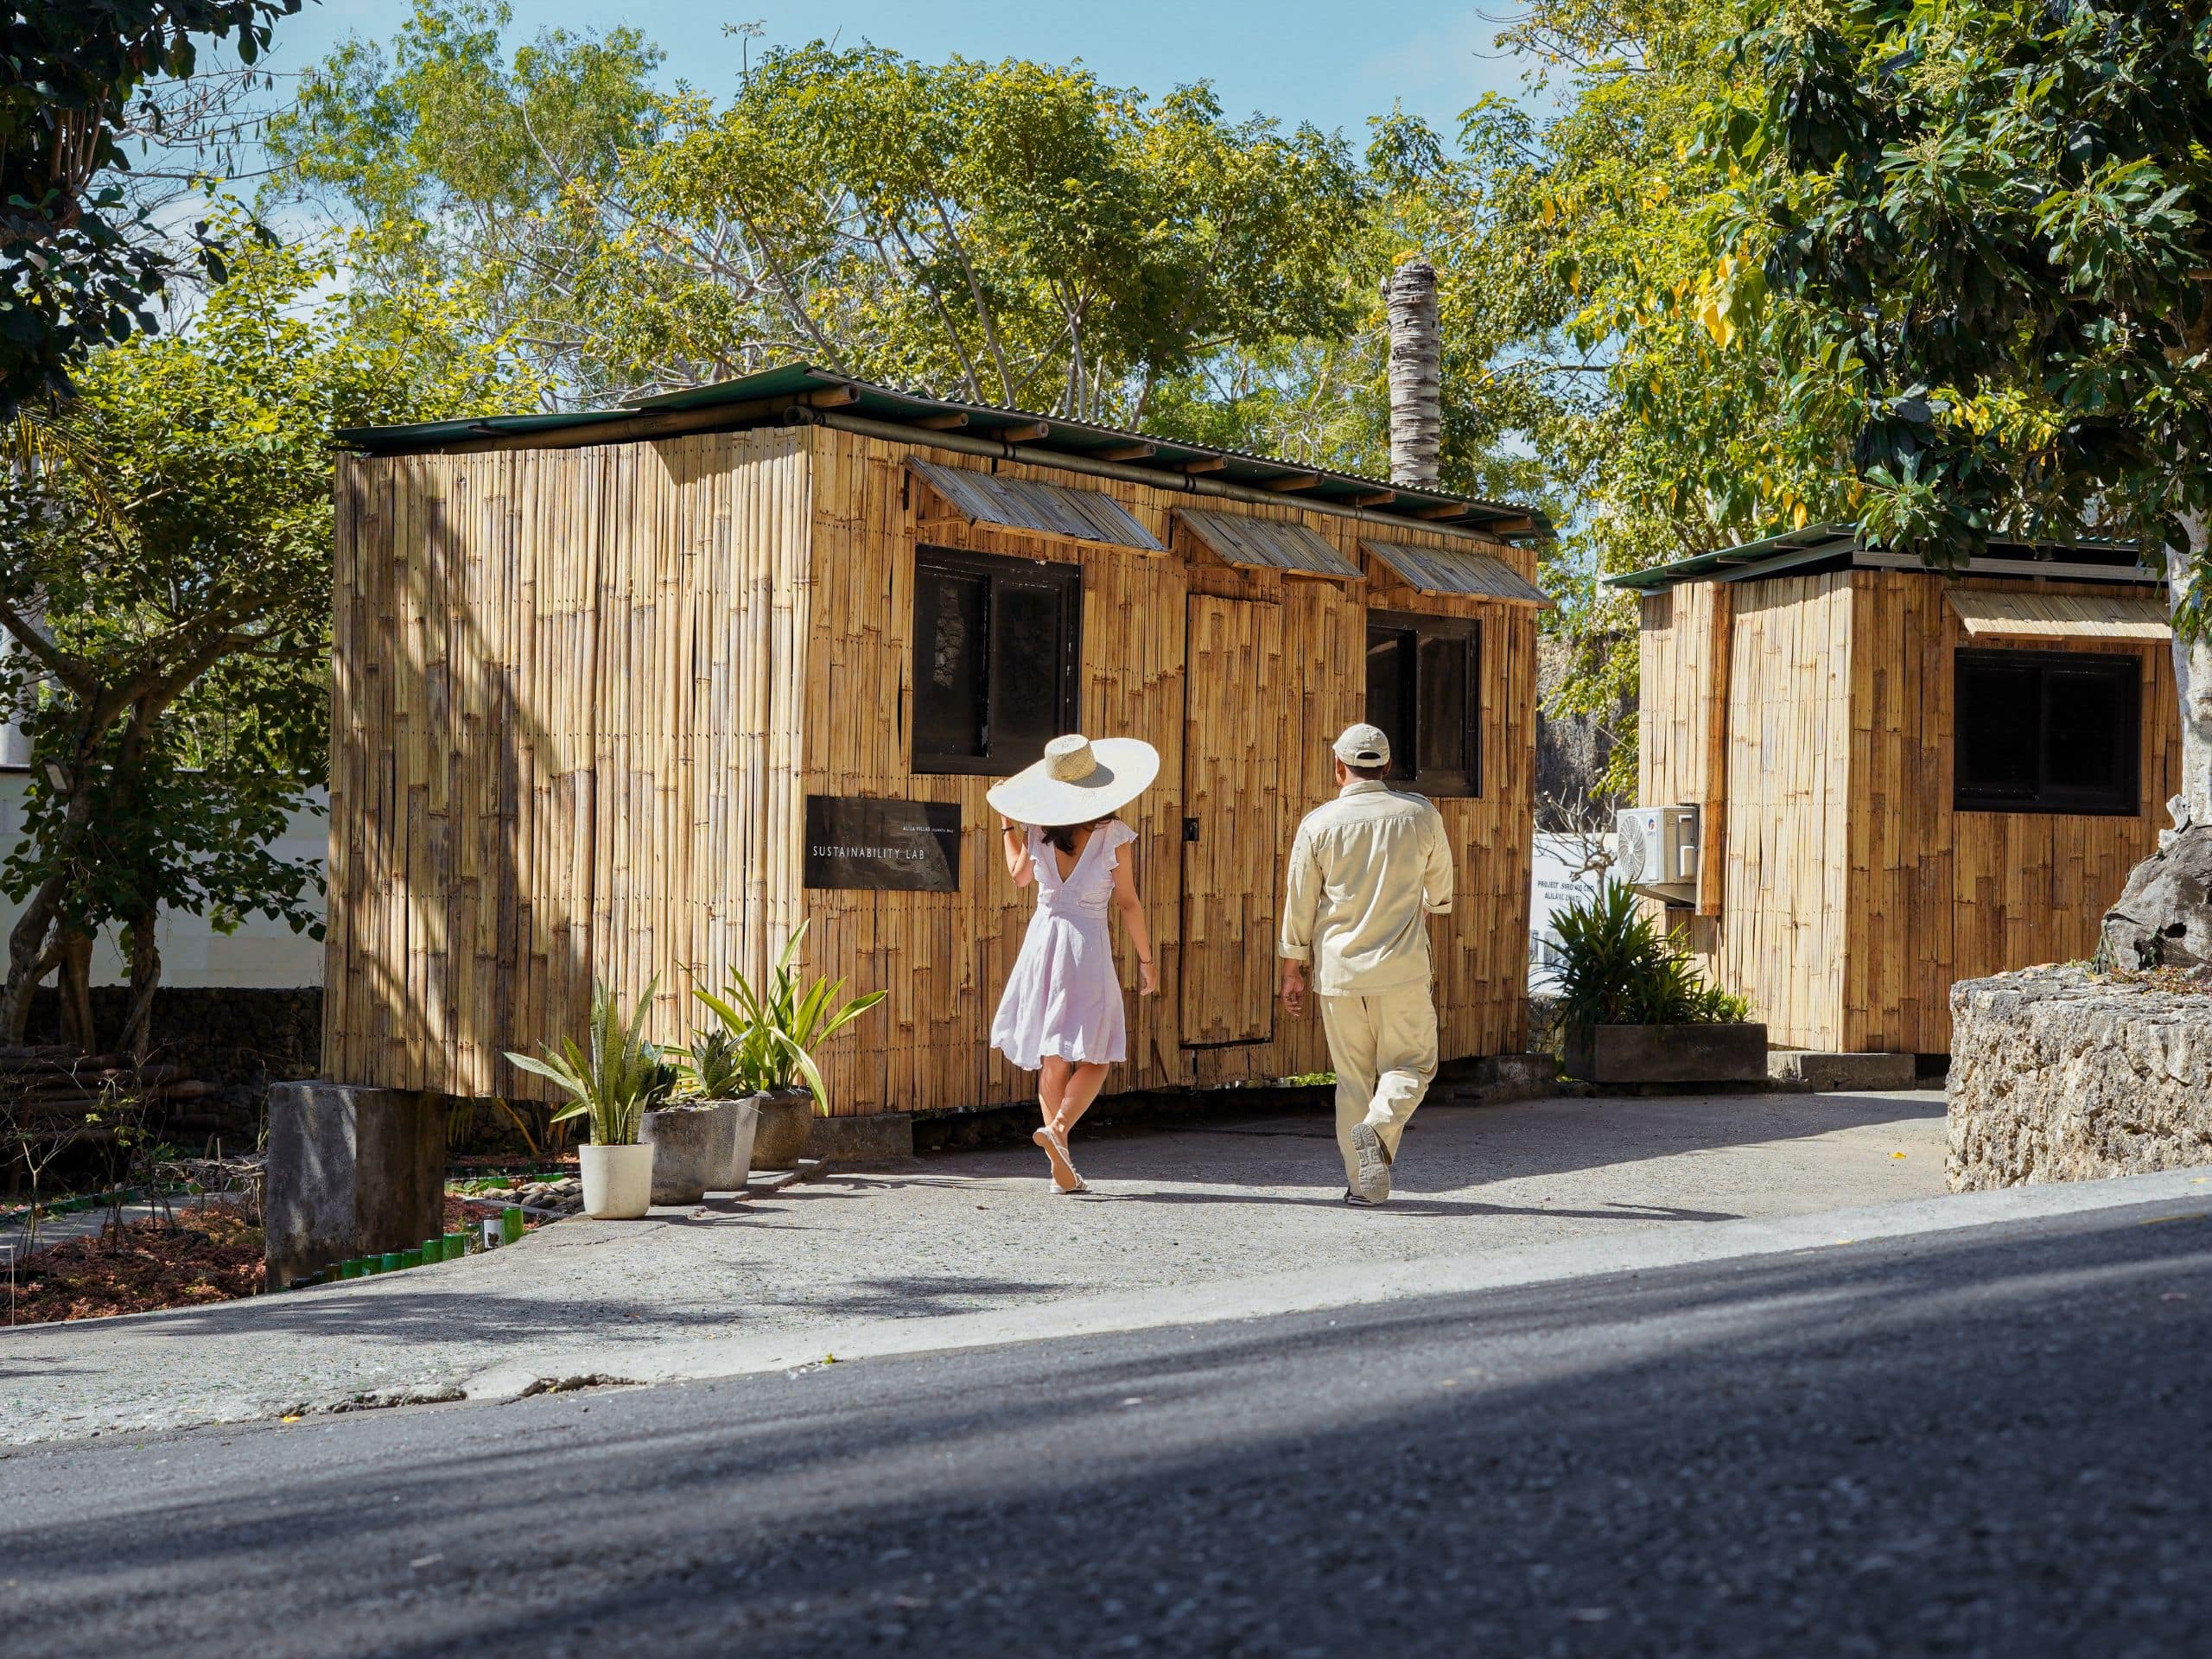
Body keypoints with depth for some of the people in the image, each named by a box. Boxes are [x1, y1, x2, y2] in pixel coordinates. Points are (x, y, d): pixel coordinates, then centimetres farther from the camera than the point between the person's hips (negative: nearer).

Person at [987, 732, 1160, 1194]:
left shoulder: (1037, 830, 1)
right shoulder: (1110, 834, -8)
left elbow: (1019, 874, 21)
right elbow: (1128, 903, -4)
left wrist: (1007, 824, 32)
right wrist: (1145, 960, 4)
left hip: (1042, 939, 4)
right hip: (1088, 942, -4)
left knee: (1053, 1059, 9)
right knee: (1094, 1057, 5)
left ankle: (1062, 1167, 9)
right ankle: (1058, 1127, -20)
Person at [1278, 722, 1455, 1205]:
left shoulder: (1318, 823, -2)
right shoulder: (1421, 815, 0)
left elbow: (1299, 906, 2)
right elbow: (1440, 890, 16)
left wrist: (1293, 973, 12)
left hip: (1338, 969, 1)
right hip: (1402, 968, -1)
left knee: (1352, 1077, 10)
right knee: (1411, 1065, 9)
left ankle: (1361, 1182, 8)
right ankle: (1378, 1127, -18)